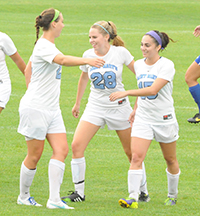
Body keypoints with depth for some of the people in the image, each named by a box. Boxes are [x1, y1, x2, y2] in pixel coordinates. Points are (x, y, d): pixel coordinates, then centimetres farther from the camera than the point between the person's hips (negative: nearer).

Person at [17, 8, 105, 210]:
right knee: (35, 155, 0)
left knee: (61, 149, -3)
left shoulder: (47, 45, 14)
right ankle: (23, 196, 19)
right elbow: (62, 60, -38)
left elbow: (28, 70, 26)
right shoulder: (43, 46, -17)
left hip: (52, 109, 9)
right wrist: (86, 60, -50)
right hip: (35, 108, -9)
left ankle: (54, 199, -7)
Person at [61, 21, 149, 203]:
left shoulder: (120, 52, -11)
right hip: (95, 106, 2)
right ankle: (79, 192, -5)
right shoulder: (88, 55, -2)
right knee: (77, 146, -14)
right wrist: (77, 103, 24)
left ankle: (143, 191, 23)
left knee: (131, 152, 4)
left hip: (119, 106, -2)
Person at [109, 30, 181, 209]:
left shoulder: (167, 65, -15)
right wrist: (135, 110, 23)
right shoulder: (139, 65, 5)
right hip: (143, 119, 4)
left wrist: (126, 93, -32)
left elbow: (153, 89, -27)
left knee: (170, 159, 11)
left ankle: (172, 195, 31)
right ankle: (133, 197, -20)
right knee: (136, 157, -14)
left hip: (164, 118, -4)